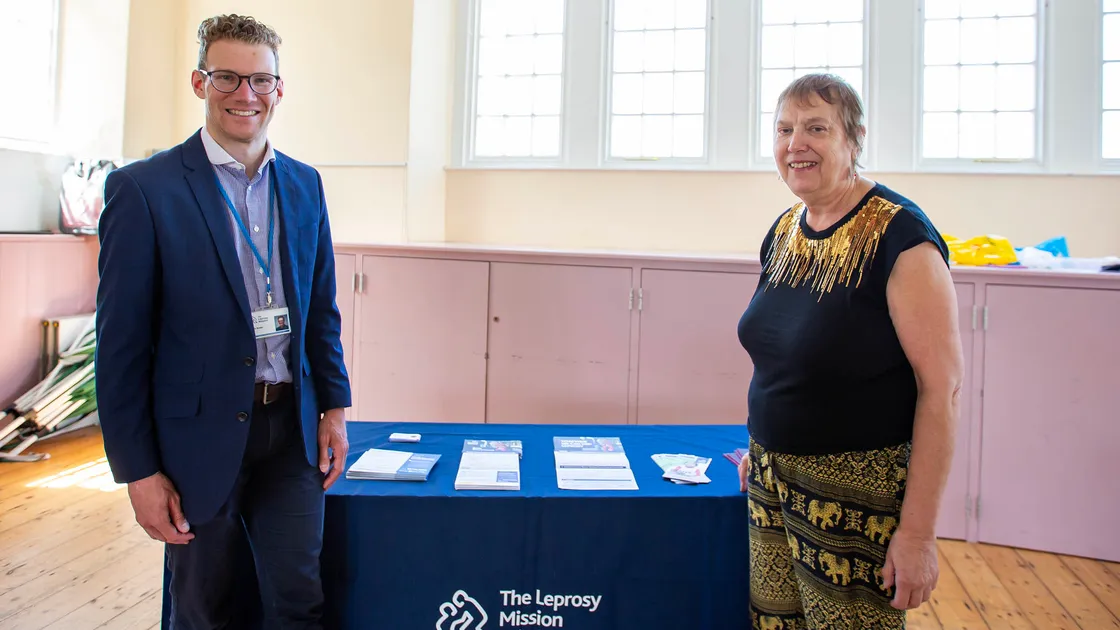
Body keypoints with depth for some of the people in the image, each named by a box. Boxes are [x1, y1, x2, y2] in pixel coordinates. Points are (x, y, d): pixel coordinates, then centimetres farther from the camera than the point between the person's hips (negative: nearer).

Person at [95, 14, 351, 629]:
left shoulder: (304, 184, 6)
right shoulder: (143, 188, -9)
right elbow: (121, 343, -9)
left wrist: (333, 405, 7)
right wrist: (138, 470, -9)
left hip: (292, 430, 4)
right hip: (201, 435, -3)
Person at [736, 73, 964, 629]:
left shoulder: (899, 237, -16)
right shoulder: (784, 231, 6)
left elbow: (942, 388, -17)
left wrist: (918, 531, -18)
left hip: (858, 494, -6)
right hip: (773, 476, 7)